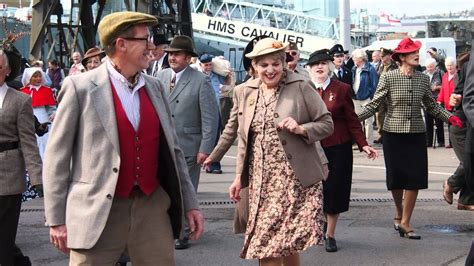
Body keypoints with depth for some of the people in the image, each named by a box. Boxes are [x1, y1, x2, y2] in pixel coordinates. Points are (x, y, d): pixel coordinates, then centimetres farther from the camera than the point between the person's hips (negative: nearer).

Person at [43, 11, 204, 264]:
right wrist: (56, 219, -6)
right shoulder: (80, 87, -6)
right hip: (98, 211, -4)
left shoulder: (155, 87, 10)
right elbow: (57, 156, -4)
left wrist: (189, 203, 11)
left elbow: (172, 150, 14)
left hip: (153, 206, 5)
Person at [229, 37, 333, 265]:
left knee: (289, 242, 0)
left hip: (295, 178, -4)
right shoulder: (247, 92, 8)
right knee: (265, 246, 2)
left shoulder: (300, 87, -5)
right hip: (261, 180, 4)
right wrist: (239, 176, 11)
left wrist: (301, 129, -20)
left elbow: (327, 124, -2)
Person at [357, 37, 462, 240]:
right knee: (396, 178, 5)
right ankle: (399, 213, 32)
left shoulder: (423, 79, 3)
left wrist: (450, 117, -3)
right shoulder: (388, 77, -7)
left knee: (415, 178, -2)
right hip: (394, 134, -2)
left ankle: (405, 222, 11)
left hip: (416, 135, 3)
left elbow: (432, 106, 10)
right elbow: (374, 104, -6)